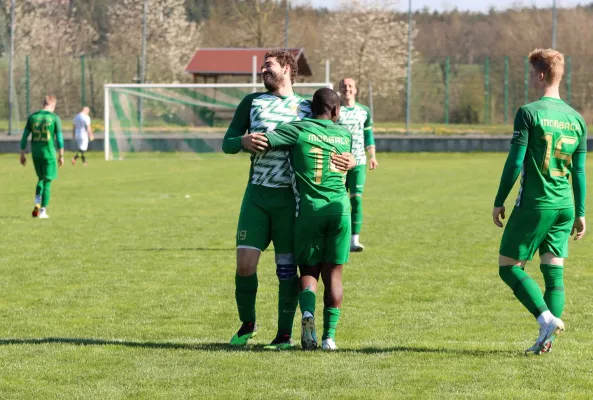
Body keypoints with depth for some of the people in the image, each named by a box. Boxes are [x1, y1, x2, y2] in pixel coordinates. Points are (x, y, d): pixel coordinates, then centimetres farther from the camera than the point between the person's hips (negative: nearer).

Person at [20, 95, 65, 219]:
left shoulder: (32, 117, 5)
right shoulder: (54, 118, -5)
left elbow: (24, 137, 5)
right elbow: (59, 138, -6)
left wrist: (22, 154, 11)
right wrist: (61, 155, 1)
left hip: (36, 154, 3)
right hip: (49, 153, -3)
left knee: (41, 178, 22)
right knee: (47, 182, 4)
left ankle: (37, 203, 3)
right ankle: (43, 211, 1)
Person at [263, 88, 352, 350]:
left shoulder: (298, 130, 0)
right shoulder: (345, 135, 11)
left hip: (308, 209, -1)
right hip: (339, 208, 1)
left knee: (309, 271, 10)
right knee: (333, 274, 9)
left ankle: (308, 312, -19)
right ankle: (329, 336, 4)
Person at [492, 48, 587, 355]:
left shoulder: (529, 113, -9)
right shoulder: (576, 119, 9)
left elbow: (515, 161, -11)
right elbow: (579, 171, 12)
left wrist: (499, 202, -3)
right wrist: (580, 213, 18)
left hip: (535, 204, -6)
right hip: (564, 205, 6)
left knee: (509, 266, 3)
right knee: (554, 272, 8)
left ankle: (547, 319, -13)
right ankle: (547, 340, 2)